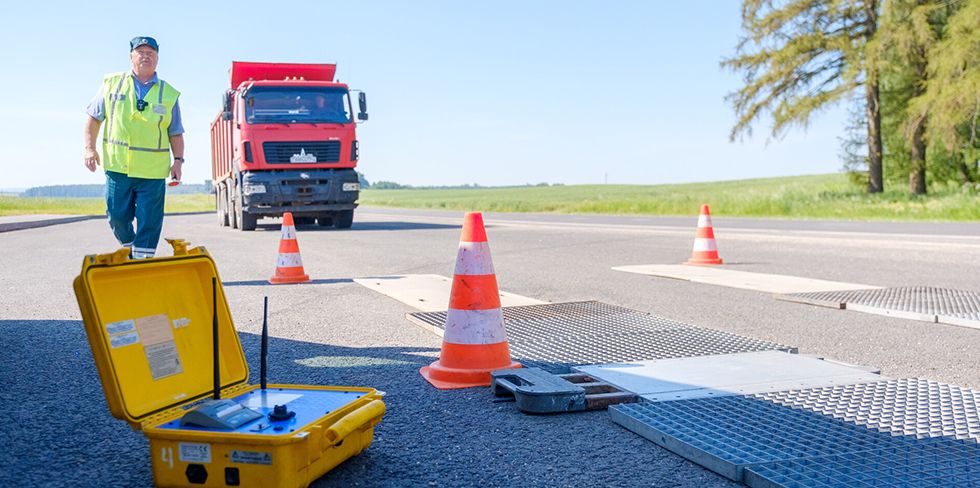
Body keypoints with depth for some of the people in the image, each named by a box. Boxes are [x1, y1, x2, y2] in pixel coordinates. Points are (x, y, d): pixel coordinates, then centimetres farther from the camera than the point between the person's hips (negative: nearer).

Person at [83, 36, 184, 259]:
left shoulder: (169, 94, 9)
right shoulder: (112, 83, 8)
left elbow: (176, 134, 12)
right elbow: (93, 117, 11)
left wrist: (178, 160, -1)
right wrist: (89, 147, 0)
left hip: (153, 172, 0)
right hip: (117, 166, 1)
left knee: (149, 223, -2)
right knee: (117, 216, 6)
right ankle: (128, 248, 32)